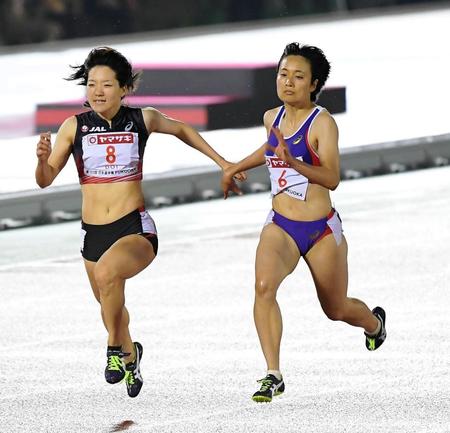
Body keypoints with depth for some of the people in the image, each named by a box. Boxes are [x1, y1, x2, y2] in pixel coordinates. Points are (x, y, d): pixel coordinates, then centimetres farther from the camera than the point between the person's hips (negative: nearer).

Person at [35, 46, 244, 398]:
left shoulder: (142, 120, -3)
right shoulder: (75, 126, -3)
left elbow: (181, 130, 18)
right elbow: (45, 180, -2)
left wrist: (221, 162, 21)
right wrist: (43, 158, -24)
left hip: (135, 228, -3)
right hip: (92, 233, 3)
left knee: (106, 272, -35)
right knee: (111, 305, 22)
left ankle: (116, 349, -16)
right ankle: (130, 353, 55)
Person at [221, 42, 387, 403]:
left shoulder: (322, 123, -15)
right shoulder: (272, 118, 4)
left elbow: (332, 179, -27)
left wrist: (293, 162, -41)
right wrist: (235, 168, 36)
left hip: (322, 231, -4)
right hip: (280, 227, 4)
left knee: (336, 309, 15)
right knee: (264, 285, -27)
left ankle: (374, 321, 53)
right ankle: (274, 376, -24)